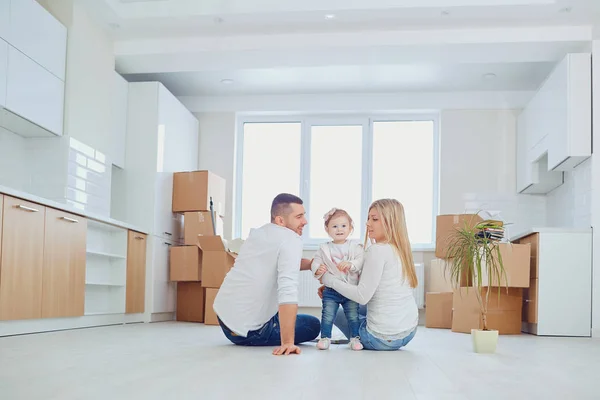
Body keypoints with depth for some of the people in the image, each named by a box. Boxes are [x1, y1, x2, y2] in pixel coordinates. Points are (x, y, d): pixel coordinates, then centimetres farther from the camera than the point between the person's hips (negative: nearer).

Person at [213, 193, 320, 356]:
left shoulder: (258, 233, 9)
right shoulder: (291, 239, -17)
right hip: (247, 330, -8)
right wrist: (287, 342, -32)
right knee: (313, 325, 12)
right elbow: (288, 290, -29)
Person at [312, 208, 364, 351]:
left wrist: (351, 264, -28)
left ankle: (355, 338, 14)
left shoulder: (355, 246, 0)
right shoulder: (324, 248, 3)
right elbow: (316, 262, 2)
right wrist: (318, 269, -20)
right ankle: (325, 337, 10)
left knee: (353, 315, 2)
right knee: (328, 315, -1)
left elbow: (361, 260, -10)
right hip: (331, 290, 0)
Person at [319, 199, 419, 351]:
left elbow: (363, 296, -20)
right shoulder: (400, 250, 8)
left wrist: (329, 279, -9)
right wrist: (330, 286, 10)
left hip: (385, 338, -8)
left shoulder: (378, 250, -18)